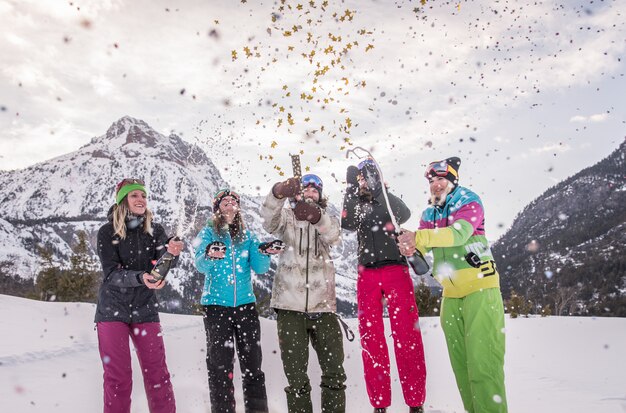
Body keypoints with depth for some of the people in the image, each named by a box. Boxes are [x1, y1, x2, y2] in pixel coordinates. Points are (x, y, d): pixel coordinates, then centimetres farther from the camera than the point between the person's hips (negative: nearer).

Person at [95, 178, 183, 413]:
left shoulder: (155, 231, 3)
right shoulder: (107, 233, -4)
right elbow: (111, 273, -13)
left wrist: (172, 252, -36)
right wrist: (140, 278, -32)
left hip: (145, 310, 2)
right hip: (113, 310, -2)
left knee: (157, 373, 1)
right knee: (117, 376, 1)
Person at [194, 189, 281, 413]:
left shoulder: (247, 236, 12)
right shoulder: (209, 232, 4)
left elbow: (259, 268, 4)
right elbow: (200, 265, -10)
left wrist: (265, 253, -17)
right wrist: (210, 255, -33)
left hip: (245, 304, 3)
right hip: (216, 304, -2)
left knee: (252, 363, 2)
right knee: (220, 365, -2)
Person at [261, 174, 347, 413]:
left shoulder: (328, 219, 14)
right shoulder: (286, 217, 11)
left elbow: (333, 235, -11)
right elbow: (269, 220, -13)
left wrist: (315, 215, -34)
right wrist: (280, 192, -35)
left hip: (323, 305, 1)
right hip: (290, 305, -1)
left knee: (334, 372, 2)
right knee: (295, 376, 3)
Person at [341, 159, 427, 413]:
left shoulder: (391, 202, 10)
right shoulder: (356, 206, 15)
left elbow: (404, 215, -12)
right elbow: (346, 223, -6)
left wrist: (376, 189, -16)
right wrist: (352, 188, -11)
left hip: (396, 271, -2)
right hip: (367, 275, 2)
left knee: (407, 338, -6)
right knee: (371, 340, 1)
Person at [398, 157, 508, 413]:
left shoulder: (469, 202, -6)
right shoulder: (429, 214, 13)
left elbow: (459, 233, -25)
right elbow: (422, 243, 4)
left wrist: (420, 238, -36)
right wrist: (410, 247, -20)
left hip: (480, 286, -6)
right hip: (451, 294, 6)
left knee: (482, 359, -11)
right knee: (459, 361, 9)